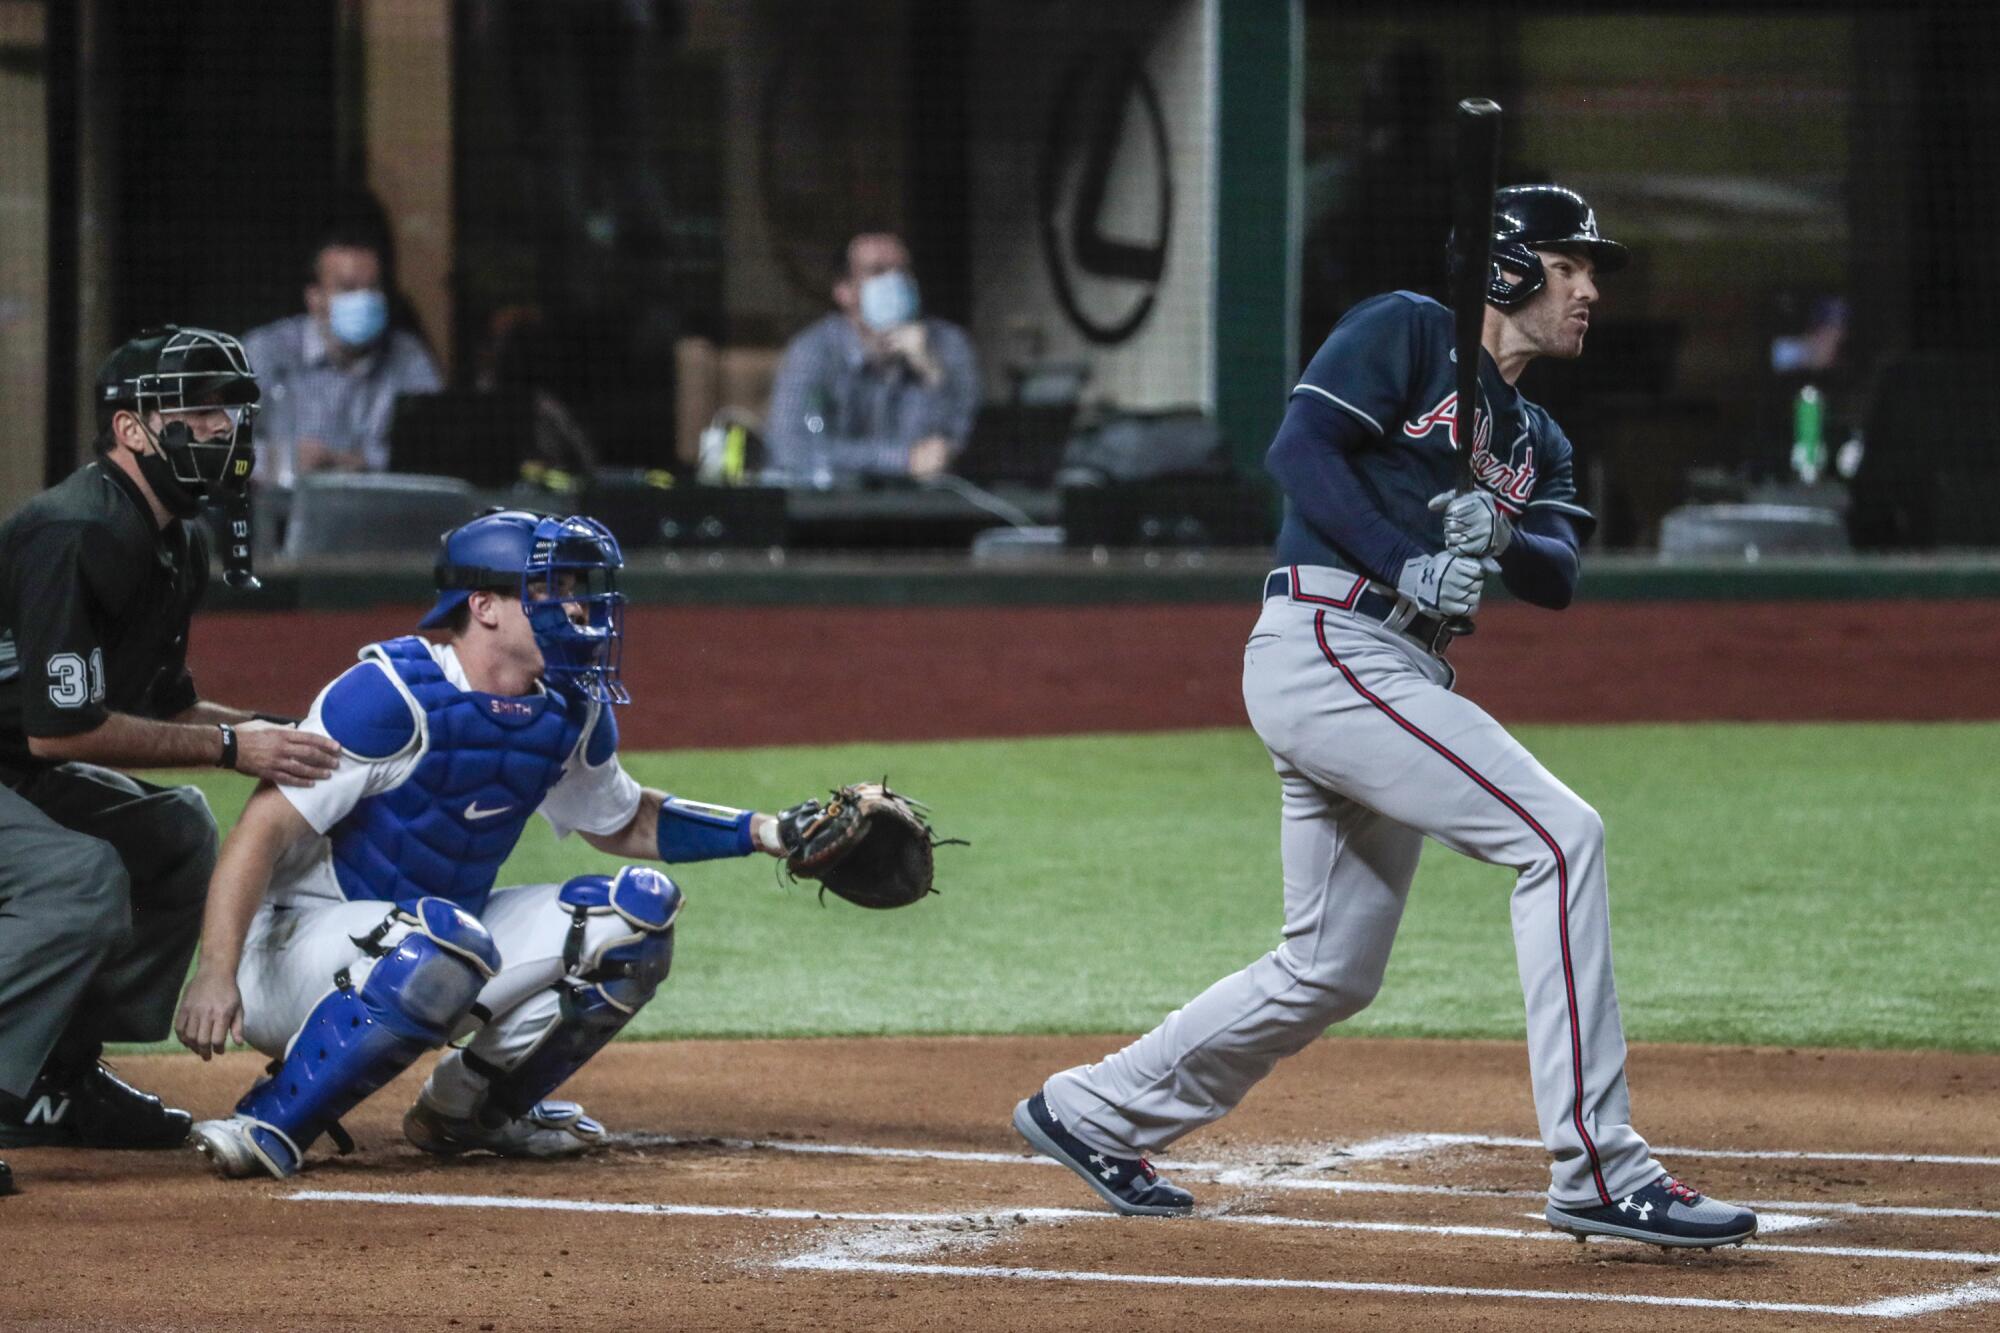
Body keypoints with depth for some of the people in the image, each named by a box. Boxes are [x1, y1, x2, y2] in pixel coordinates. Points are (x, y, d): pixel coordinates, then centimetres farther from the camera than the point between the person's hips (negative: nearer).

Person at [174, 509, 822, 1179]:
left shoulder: (570, 714, 3)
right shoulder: (391, 695, -21)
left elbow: (624, 823, 23)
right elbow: (266, 829, -26)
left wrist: (769, 833, 11)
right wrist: (215, 974, -38)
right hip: (301, 942, -8)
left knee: (638, 906, -2)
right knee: (447, 938, -39)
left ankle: (472, 1105, 10)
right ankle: (268, 1128, -28)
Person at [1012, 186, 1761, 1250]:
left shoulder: (1535, 439, 23)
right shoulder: (1409, 332, 0)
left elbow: (1557, 576, 7)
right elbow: (1300, 448, -13)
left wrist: (1500, 535, -16)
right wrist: (1405, 566, -22)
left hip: (1400, 681, 10)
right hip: (1324, 647, -10)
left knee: (1331, 974, 13)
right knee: (1561, 836, -19)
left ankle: (1091, 1112, 30)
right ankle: (1598, 1171, -20)